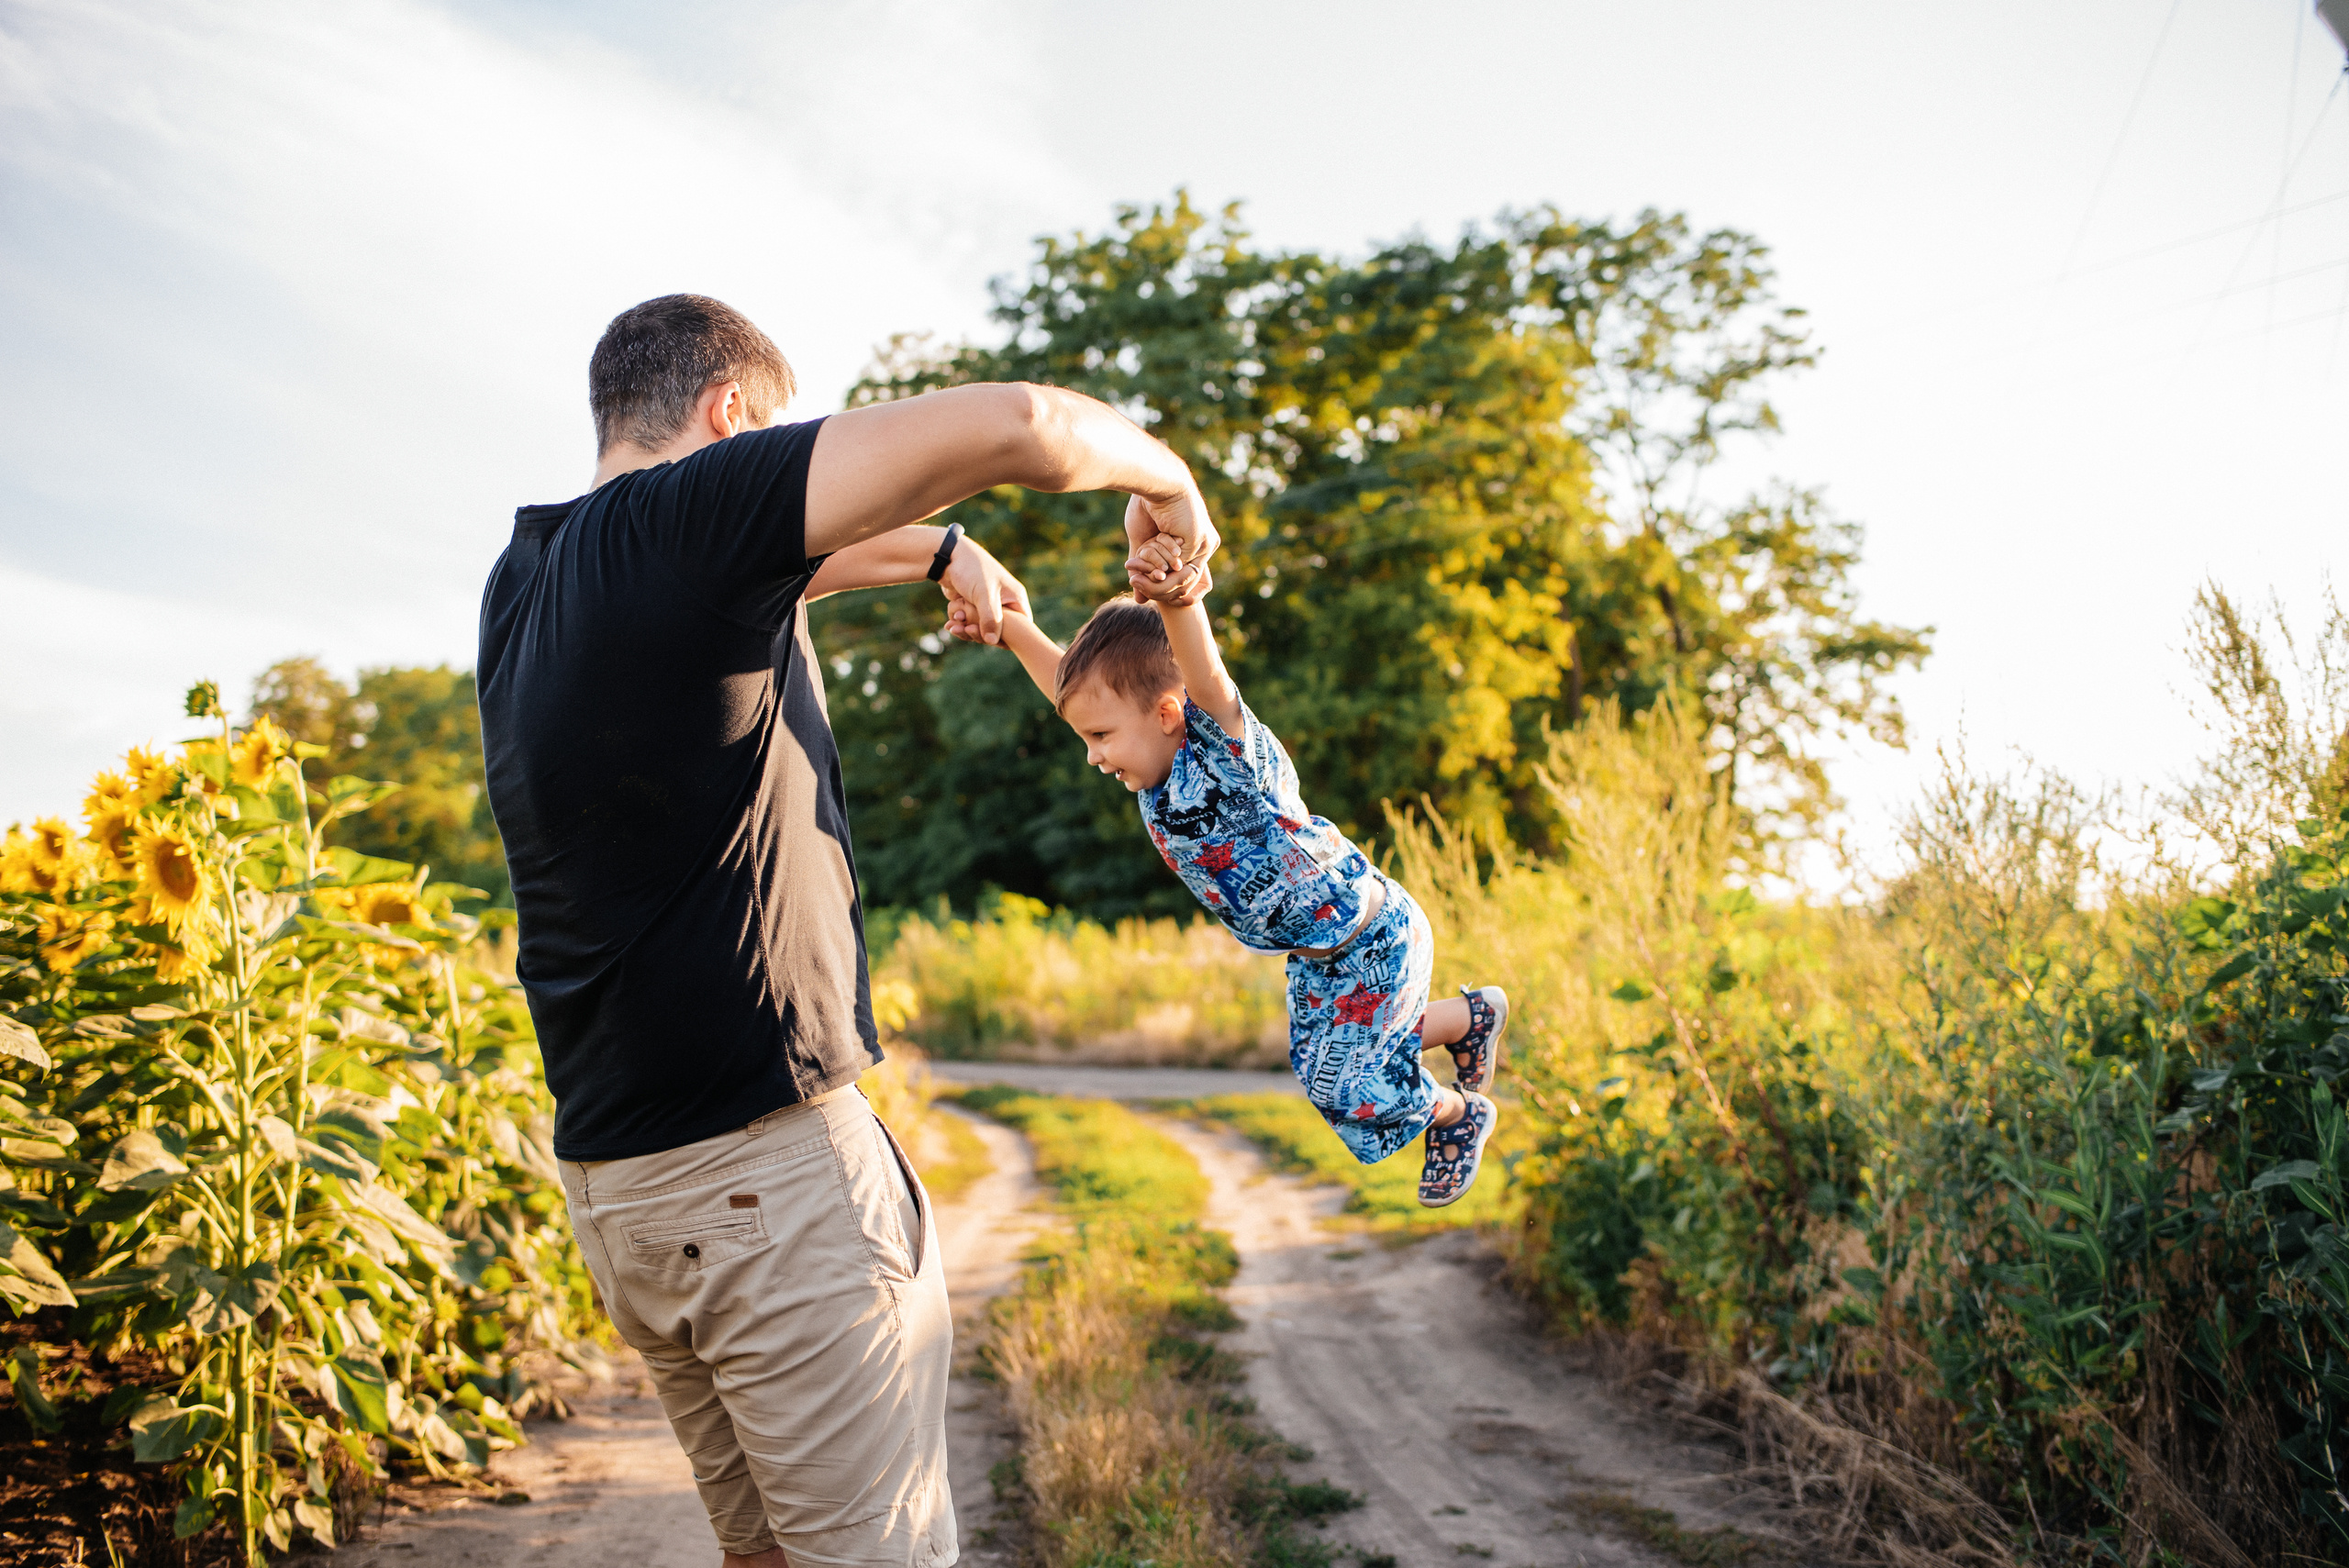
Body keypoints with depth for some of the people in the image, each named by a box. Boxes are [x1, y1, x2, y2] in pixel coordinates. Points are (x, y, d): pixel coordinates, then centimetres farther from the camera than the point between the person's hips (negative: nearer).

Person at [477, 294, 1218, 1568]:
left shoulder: (522, 585, 12)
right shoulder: (676, 518, -14)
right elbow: (1009, 423, -20)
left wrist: (936, 547, 36)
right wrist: (1163, 479, -1)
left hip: (614, 1176, 9)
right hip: (763, 1167, -9)